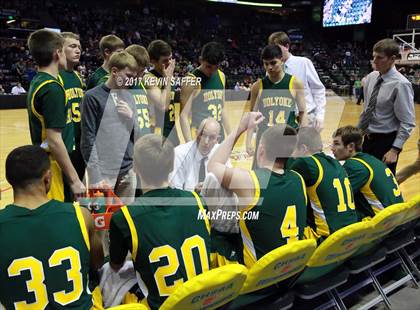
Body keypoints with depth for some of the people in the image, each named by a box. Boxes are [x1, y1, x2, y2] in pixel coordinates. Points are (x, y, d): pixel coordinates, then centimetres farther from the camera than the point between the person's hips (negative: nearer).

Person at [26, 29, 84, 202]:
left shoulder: (37, 83, 11)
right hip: (54, 168, -9)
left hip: (42, 163, 9)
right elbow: (54, 141, -22)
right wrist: (74, 180, -18)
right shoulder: (52, 88, -18)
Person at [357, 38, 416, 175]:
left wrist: (395, 150, -21)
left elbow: (407, 123, -18)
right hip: (368, 138, 6)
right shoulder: (371, 77, 1)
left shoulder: (400, 84, -19)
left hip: (386, 141, -6)